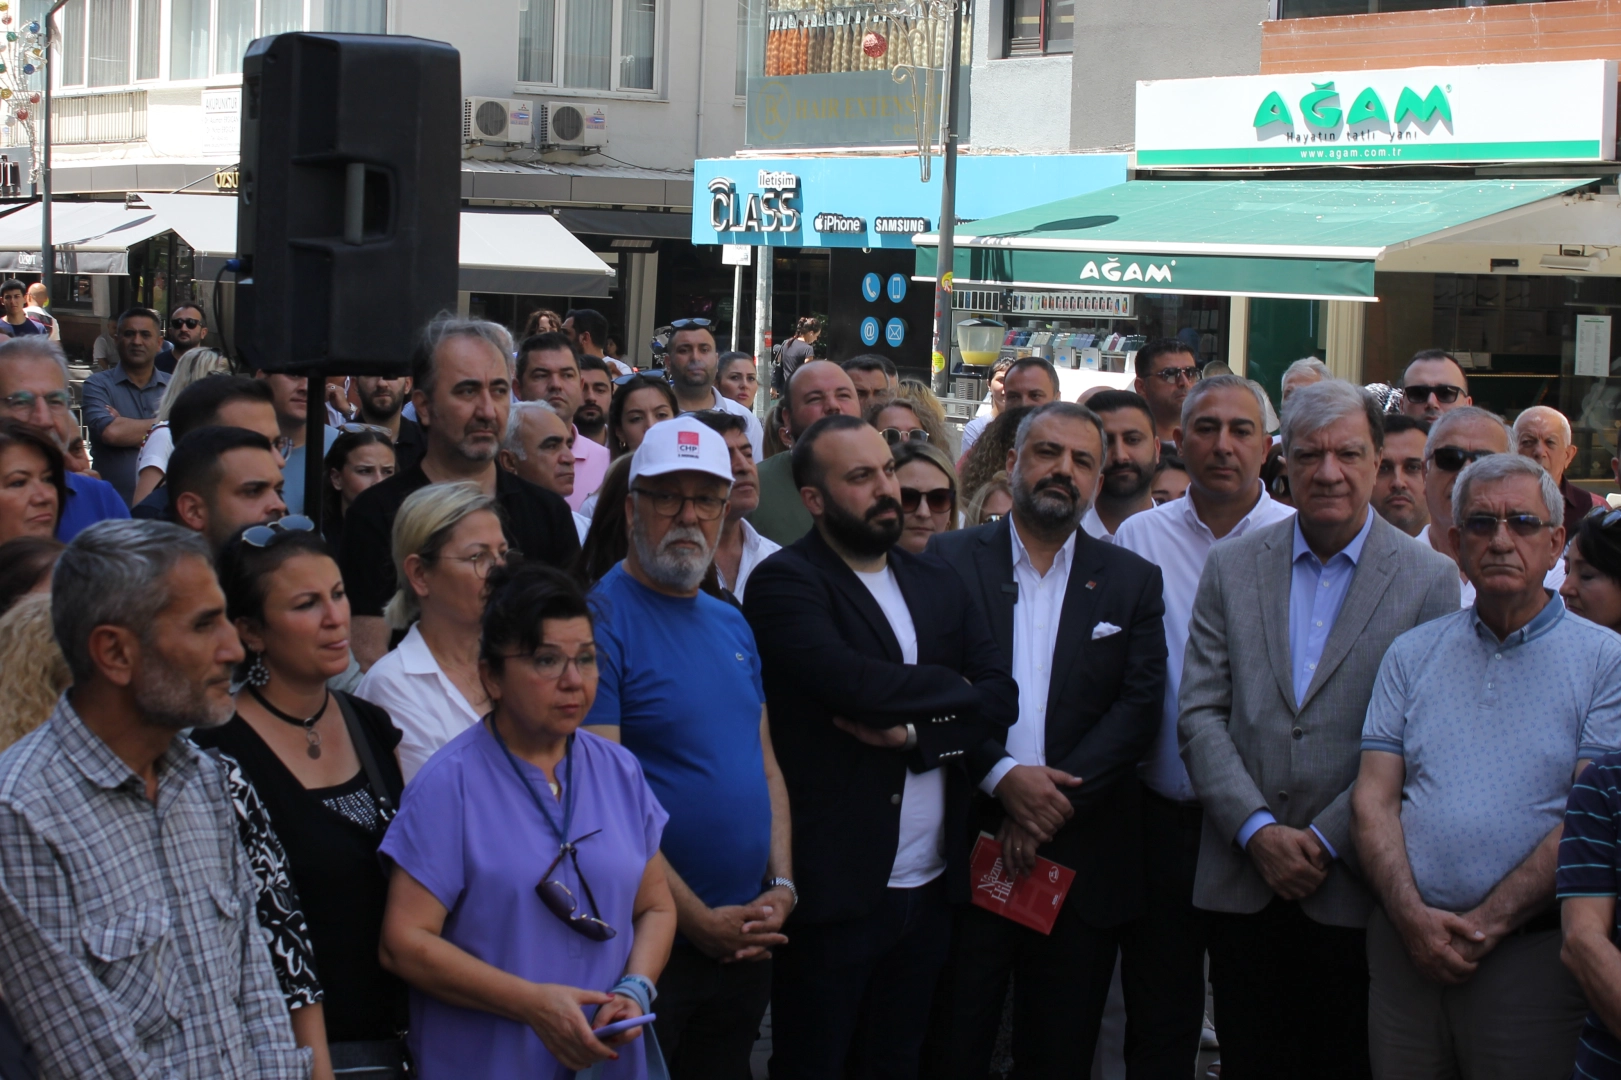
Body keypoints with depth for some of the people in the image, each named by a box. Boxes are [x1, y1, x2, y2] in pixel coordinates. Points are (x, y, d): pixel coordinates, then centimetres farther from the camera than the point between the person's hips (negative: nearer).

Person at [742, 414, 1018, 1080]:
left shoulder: (937, 585, 13)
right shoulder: (785, 582, -8)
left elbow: (1001, 697, 3)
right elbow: (849, 680, -24)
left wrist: (915, 731, -15)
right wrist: (951, 687, -7)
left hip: (929, 889, 6)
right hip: (836, 891, -6)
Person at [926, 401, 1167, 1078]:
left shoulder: (1132, 582, 9)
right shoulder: (950, 560, 5)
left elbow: (1140, 707, -1)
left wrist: (1056, 802, -12)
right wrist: (1002, 776, -16)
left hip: (1082, 862, 2)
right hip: (969, 847, -1)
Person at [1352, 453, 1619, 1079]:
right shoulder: (1412, 655, 12)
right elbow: (1373, 797, 5)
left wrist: (1484, 925, -13)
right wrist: (1412, 916, -10)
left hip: (1531, 952, -3)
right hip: (1406, 949, 3)